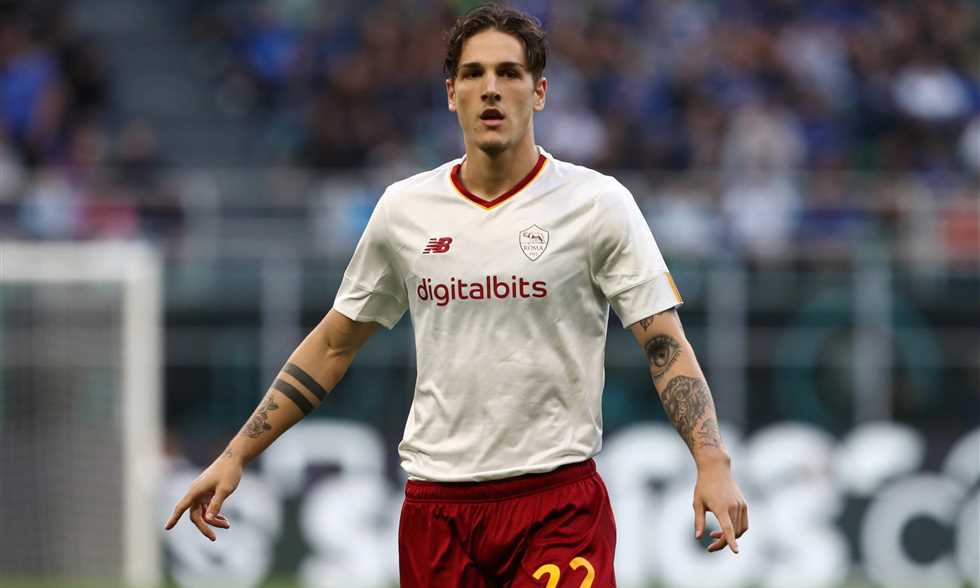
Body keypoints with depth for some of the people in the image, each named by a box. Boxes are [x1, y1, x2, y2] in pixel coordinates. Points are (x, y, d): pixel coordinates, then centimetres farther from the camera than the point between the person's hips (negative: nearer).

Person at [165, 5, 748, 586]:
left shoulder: (597, 203, -2)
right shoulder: (404, 209, 8)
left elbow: (667, 346, -6)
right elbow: (333, 345, 17)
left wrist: (713, 463, -21)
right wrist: (235, 457, 13)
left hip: (558, 500, -3)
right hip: (436, 505, 3)